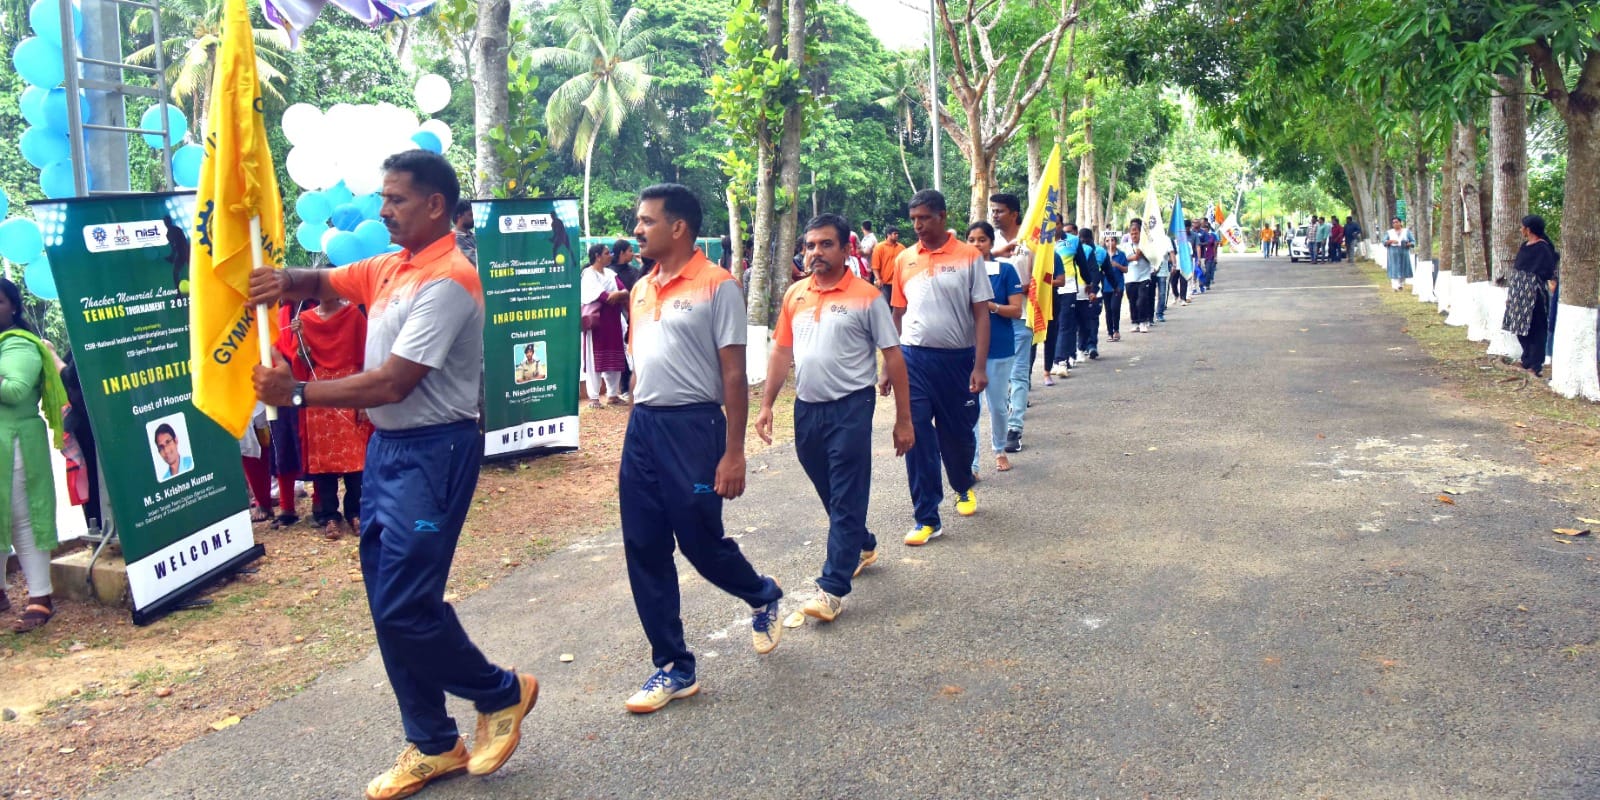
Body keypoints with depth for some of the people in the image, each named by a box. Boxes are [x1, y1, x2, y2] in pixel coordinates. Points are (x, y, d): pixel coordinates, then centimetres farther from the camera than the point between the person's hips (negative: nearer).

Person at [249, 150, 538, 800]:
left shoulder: (447, 281, -17)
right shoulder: (389, 268, 10)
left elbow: (392, 384, -22)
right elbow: (324, 282, 18)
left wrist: (297, 392, -16)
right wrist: (285, 280, -6)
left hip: (433, 453, -9)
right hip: (386, 447, 9)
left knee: (404, 607, -8)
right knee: (390, 605, 11)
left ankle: (501, 694, 17)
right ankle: (433, 746, 24)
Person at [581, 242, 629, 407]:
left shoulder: (610, 273, 14)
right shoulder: (588, 275, -8)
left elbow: (625, 292, 2)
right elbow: (605, 297, -19)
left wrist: (617, 294, -19)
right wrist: (620, 295, -3)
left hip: (612, 322, 7)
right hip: (596, 321, -7)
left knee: (614, 359, 9)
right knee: (594, 359, -4)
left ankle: (613, 395, 17)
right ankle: (593, 397, -1)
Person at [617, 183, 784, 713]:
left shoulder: (717, 286, -9)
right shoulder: (642, 290, 12)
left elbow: (734, 375, -10)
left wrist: (733, 452, -14)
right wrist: (637, 423, 16)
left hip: (692, 425, -7)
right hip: (641, 426, 7)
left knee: (701, 542, 3)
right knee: (644, 551, 6)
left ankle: (762, 598, 35)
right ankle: (674, 668, 18)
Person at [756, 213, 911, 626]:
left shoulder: (866, 297, -7)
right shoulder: (794, 296, 7)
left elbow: (892, 357, -6)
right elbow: (781, 351, 13)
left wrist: (903, 419, -8)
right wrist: (767, 405, 9)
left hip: (850, 408, -6)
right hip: (806, 408, 6)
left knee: (846, 499, -2)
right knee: (829, 493, 19)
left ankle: (832, 590, 0)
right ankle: (862, 546, 42)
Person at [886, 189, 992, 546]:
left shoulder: (968, 256, -4)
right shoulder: (904, 260, 5)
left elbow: (981, 313, -5)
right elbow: (898, 315, 11)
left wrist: (979, 366, -12)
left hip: (957, 358, -2)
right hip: (914, 358, 2)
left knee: (958, 432, 13)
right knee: (918, 436, -2)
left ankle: (964, 487, 43)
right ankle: (926, 519, 6)